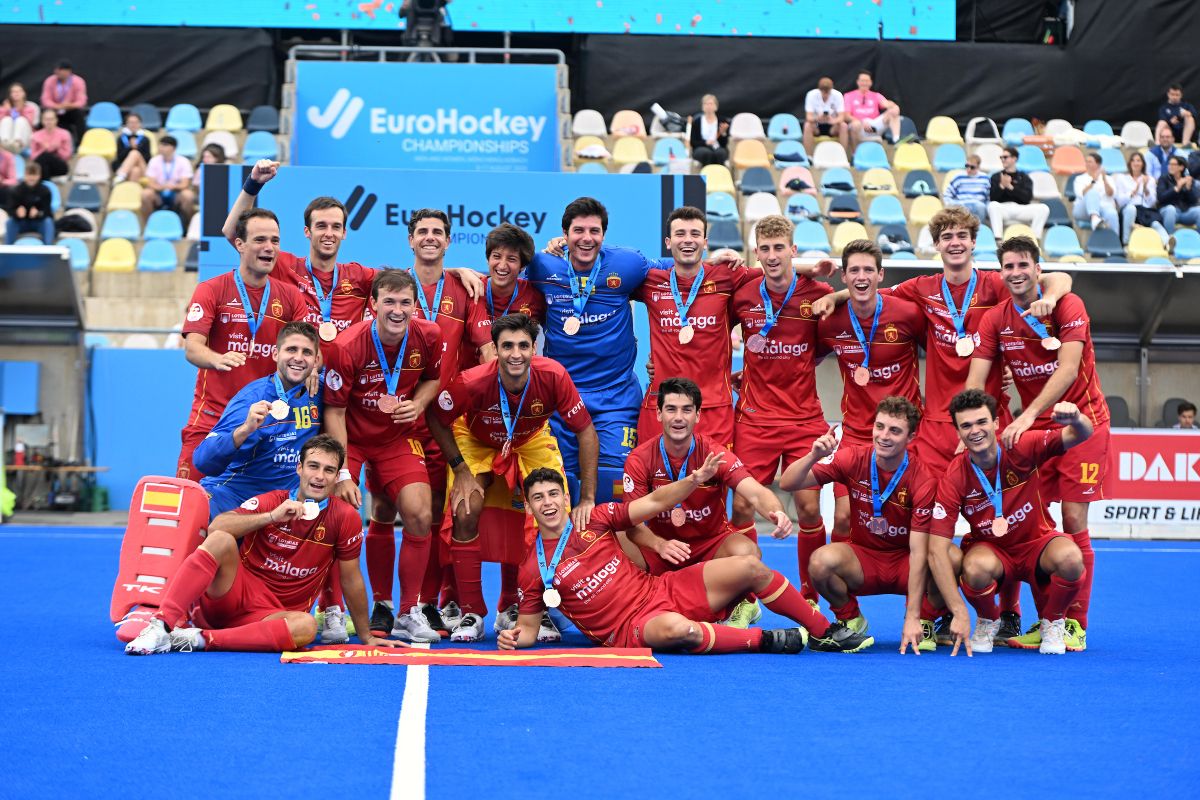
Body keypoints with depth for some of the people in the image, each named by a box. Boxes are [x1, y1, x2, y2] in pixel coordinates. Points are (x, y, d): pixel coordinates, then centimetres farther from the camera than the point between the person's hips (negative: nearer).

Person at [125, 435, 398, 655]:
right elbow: (217, 526, -14)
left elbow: (351, 579, 6)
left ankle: (201, 639, -35)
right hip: (232, 595, 0)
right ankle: (162, 625, -37)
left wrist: (365, 636, 10)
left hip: (271, 616, 0)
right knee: (222, 540, -28)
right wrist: (271, 517, -24)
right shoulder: (271, 502, 1)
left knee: (307, 627, -36)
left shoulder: (345, 518, -1)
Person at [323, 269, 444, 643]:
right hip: (351, 437, -3)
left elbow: (434, 377, 10)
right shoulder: (347, 346, -23)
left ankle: (409, 613, 0)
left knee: (419, 514, -13)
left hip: (398, 437, 3)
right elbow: (334, 412, -17)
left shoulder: (429, 336, -12)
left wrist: (418, 403, -13)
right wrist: (342, 474, -21)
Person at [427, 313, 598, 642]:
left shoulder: (553, 377, -33)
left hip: (532, 443, 1)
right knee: (465, 515, -19)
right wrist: (461, 470, -19)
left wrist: (588, 499, -25)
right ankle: (471, 615, -4)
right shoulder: (472, 382, -35)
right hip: (476, 443, -1)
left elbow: (586, 432, -22)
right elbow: (436, 419, -16)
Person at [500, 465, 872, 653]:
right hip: (631, 628, -5)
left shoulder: (594, 520, 5)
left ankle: (825, 632, 4)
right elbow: (528, 628, 6)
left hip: (664, 590, 5)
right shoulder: (534, 569, -2)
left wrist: (693, 481, -11)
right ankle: (765, 639, -19)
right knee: (675, 628, -41)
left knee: (749, 567, -9)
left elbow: (655, 502, 6)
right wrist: (512, 638, -17)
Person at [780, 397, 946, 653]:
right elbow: (787, 484, -13)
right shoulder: (853, 459, -12)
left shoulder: (924, 479, -19)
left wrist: (912, 617, -29)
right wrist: (814, 456, -34)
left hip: (904, 563, -1)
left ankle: (924, 623, -1)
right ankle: (850, 620, -1)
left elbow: (918, 552, -23)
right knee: (823, 561, -33)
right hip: (863, 559, 1)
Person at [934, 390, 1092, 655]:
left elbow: (1081, 435, -23)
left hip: (1036, 543, 1)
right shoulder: (954, 478, -20)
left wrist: (1076, 420, -50)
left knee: (1070, 558, -33)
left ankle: (1052, 623, -1)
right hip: (988, 548, -1)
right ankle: (987, 622, 0)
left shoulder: (1023, 448, -18)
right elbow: (937, 548, -22)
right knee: (976, 568, -37)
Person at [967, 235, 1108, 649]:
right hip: (1033, 427, 4)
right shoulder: (995, 319, -1)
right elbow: (974, 381, -6)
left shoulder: (1067, 306, -11)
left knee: (1074, 519, -8)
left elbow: (1068, 368, -22)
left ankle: (1076, 624, 0)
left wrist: (1028, 416, -32)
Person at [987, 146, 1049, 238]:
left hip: (1021, 209, 1)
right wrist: (1001, 186, -12)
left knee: (1044, 208, -24)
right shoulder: (996, 177, 18)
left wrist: (1010, 187, -9)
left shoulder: (1024, 178, 17)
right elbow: (993, 198, 4)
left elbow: (1028, 197, 0)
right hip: (1003, 209, -1)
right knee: (993, 205, -36)